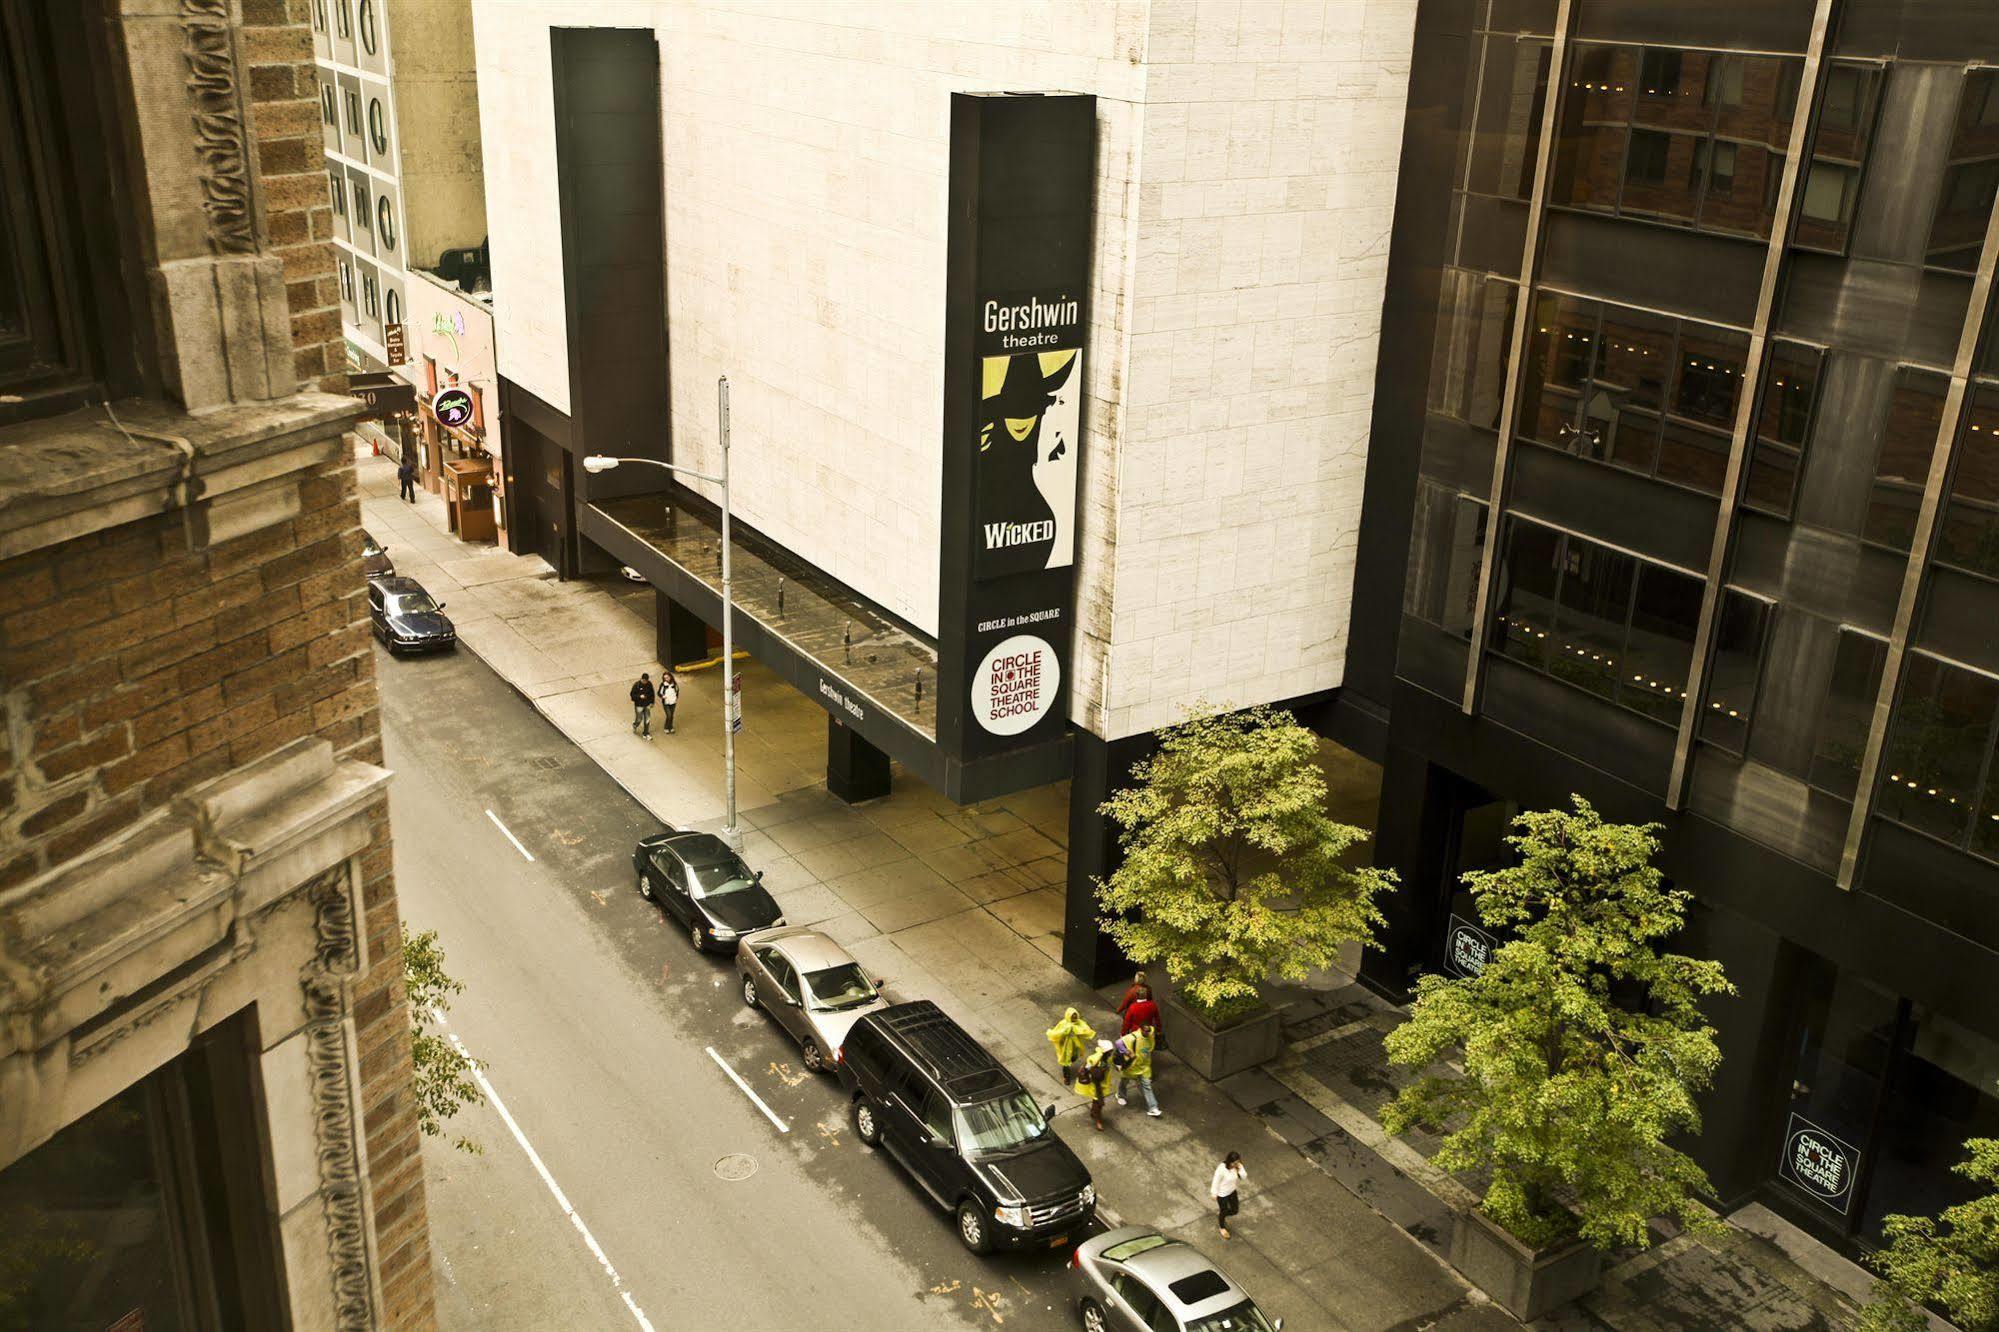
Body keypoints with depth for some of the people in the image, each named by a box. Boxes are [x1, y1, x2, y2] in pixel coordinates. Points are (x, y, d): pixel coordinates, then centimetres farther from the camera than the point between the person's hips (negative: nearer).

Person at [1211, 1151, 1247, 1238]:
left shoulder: (1237, 1166, -17)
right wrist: (1214, 1194, -12)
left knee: (1235, 1210, 16)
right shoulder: (1221, 1169, -34)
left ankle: (1220, 1214, 48)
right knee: (1224, 1210, 17)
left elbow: (1244, 1177, -12)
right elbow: (1216, 1181, -22)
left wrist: (1240, 1168, -30)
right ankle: (1222, 1227, 48)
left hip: (1232, 1191, 6)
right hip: (1222, 1194, -6)